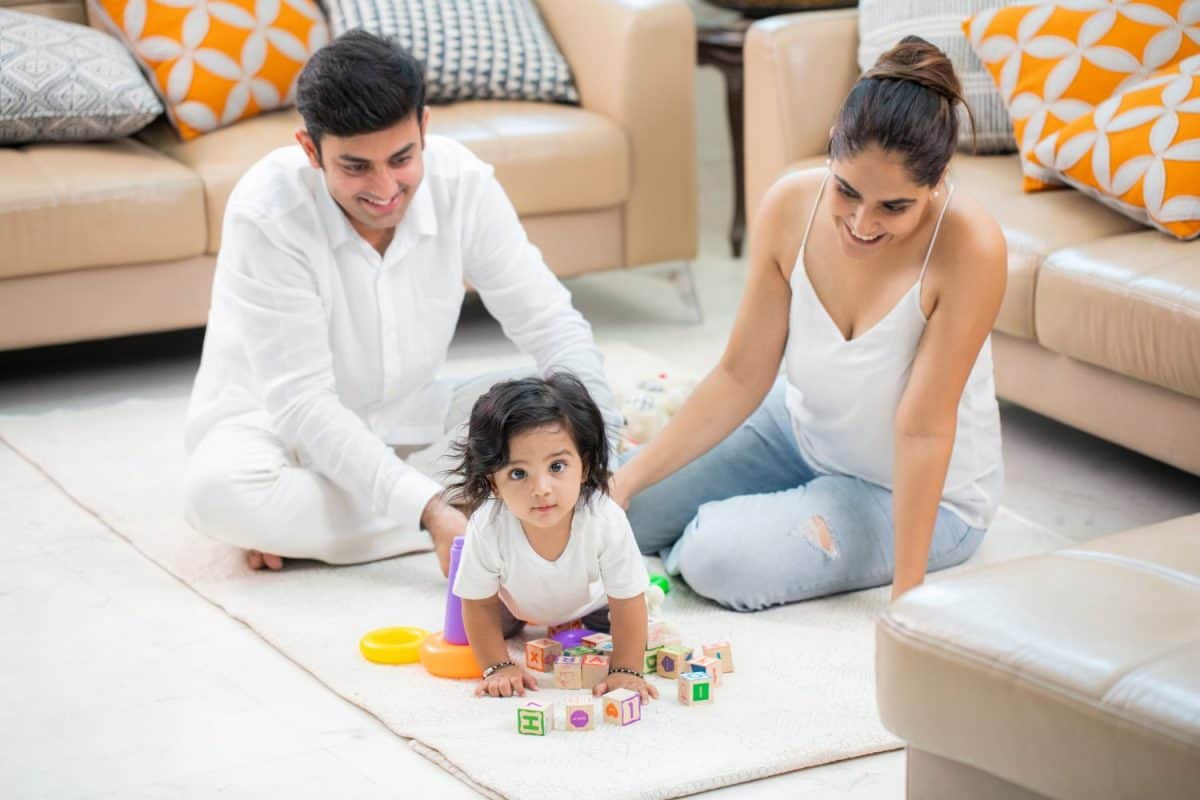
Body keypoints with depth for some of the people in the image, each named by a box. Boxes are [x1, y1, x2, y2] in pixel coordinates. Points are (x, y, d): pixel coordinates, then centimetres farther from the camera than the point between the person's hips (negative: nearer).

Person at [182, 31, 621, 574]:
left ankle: (306, 518, -16)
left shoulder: (461, 182, -16)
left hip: (406, 422, 4)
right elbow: (302, 403, -29)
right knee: (219, 489, -37)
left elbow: (551, 324, -11)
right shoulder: (266, 214, -28)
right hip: (275, 424, -4)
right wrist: (429, 510, -39)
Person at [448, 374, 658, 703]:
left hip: (589, 599, -1)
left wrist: (625, 671, -29)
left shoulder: (606, 521, -44)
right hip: (515, 598, 1)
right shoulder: (488, 528, -42)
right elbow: (479, 605, -23)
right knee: (463, 638, -2)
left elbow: (627, 603, -29)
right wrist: (498, 667, -24)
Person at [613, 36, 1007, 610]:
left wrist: (905, 596, -29)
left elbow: (922, 428, -31)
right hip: (802, 429, 5)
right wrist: (629, 478, -15)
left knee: (720, 561, -23)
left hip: (925, 491, -5)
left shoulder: (968, 247, -34)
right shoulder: (791, 207, -20)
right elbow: (741, 375, -11)